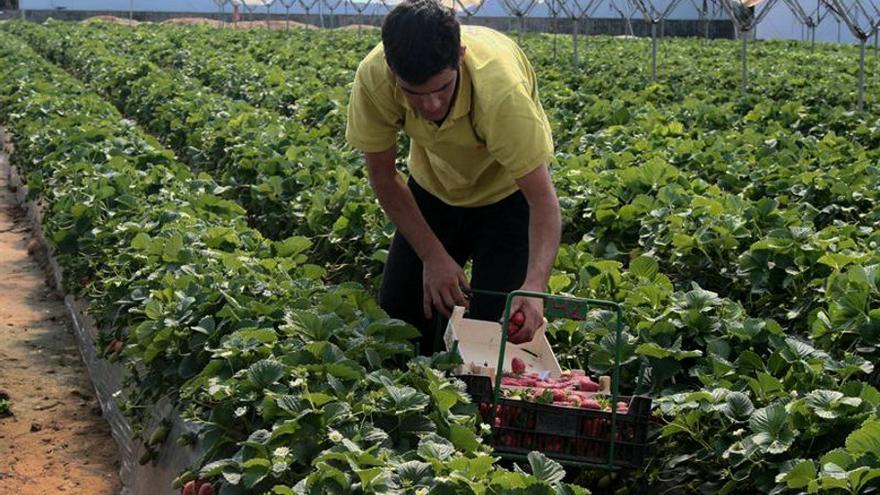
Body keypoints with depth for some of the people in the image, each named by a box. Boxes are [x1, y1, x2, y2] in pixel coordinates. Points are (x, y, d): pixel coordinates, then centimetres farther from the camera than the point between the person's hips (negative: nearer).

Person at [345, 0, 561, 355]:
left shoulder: (499, 89, -40)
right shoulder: (373, 78, -30)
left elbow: (543, 199, -35)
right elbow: (383, 176, -15)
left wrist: (535, 285, -50)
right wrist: (433, 256, -18)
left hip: (507, 192, -3)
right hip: (433, 188, 3)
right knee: (398, 318, 2)